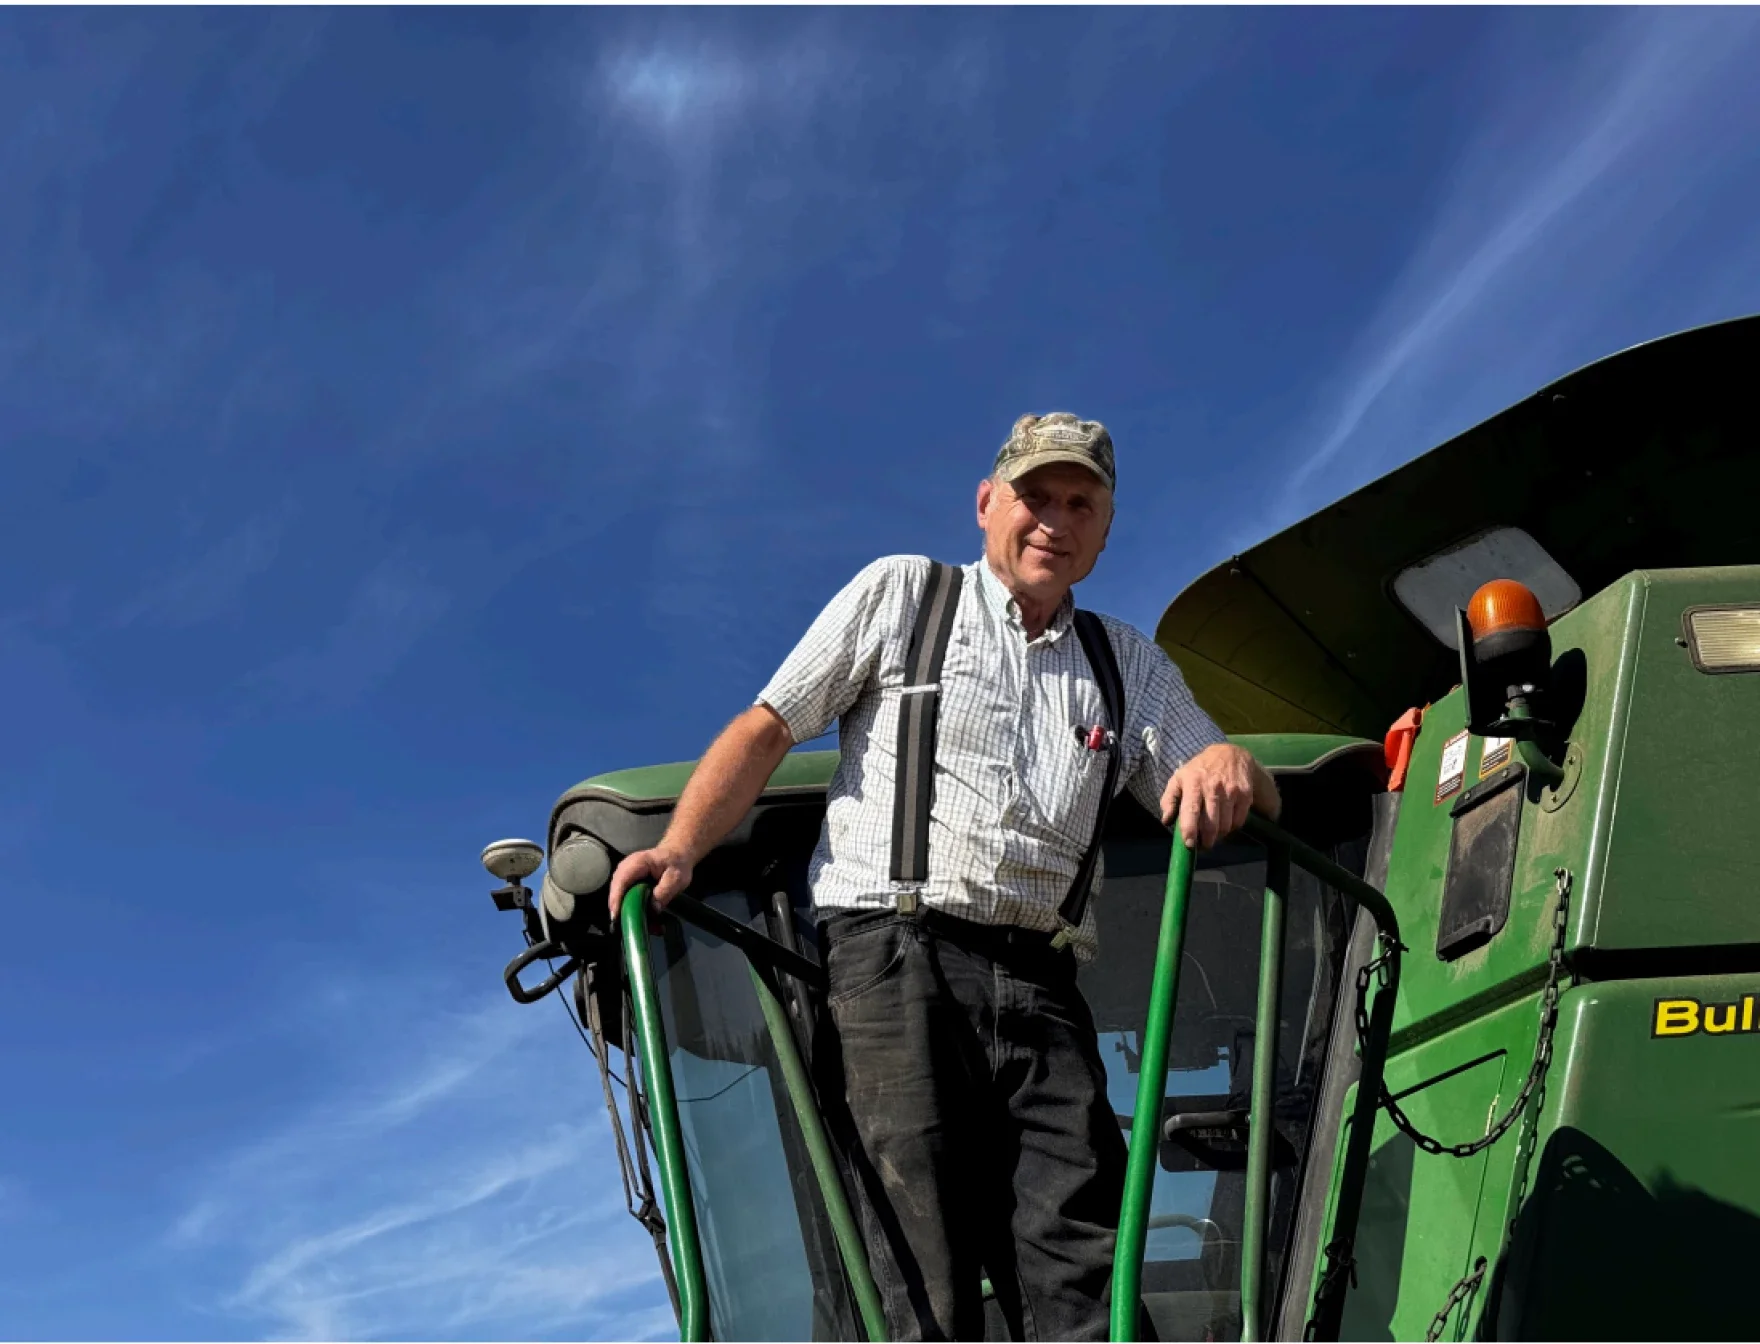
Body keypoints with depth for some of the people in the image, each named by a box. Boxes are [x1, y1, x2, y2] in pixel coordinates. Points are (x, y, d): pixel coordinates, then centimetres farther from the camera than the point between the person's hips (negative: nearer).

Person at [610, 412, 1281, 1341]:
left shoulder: (1132, 665, 24)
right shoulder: (901, 594, 15)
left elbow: (1242, 801, 17)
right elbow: (765, 731, 11)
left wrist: (1232, 766, -8)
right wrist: (679, 848, -5)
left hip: (1040, 980, 4)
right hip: (893, 951, -3)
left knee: (1086, 1254, -11)